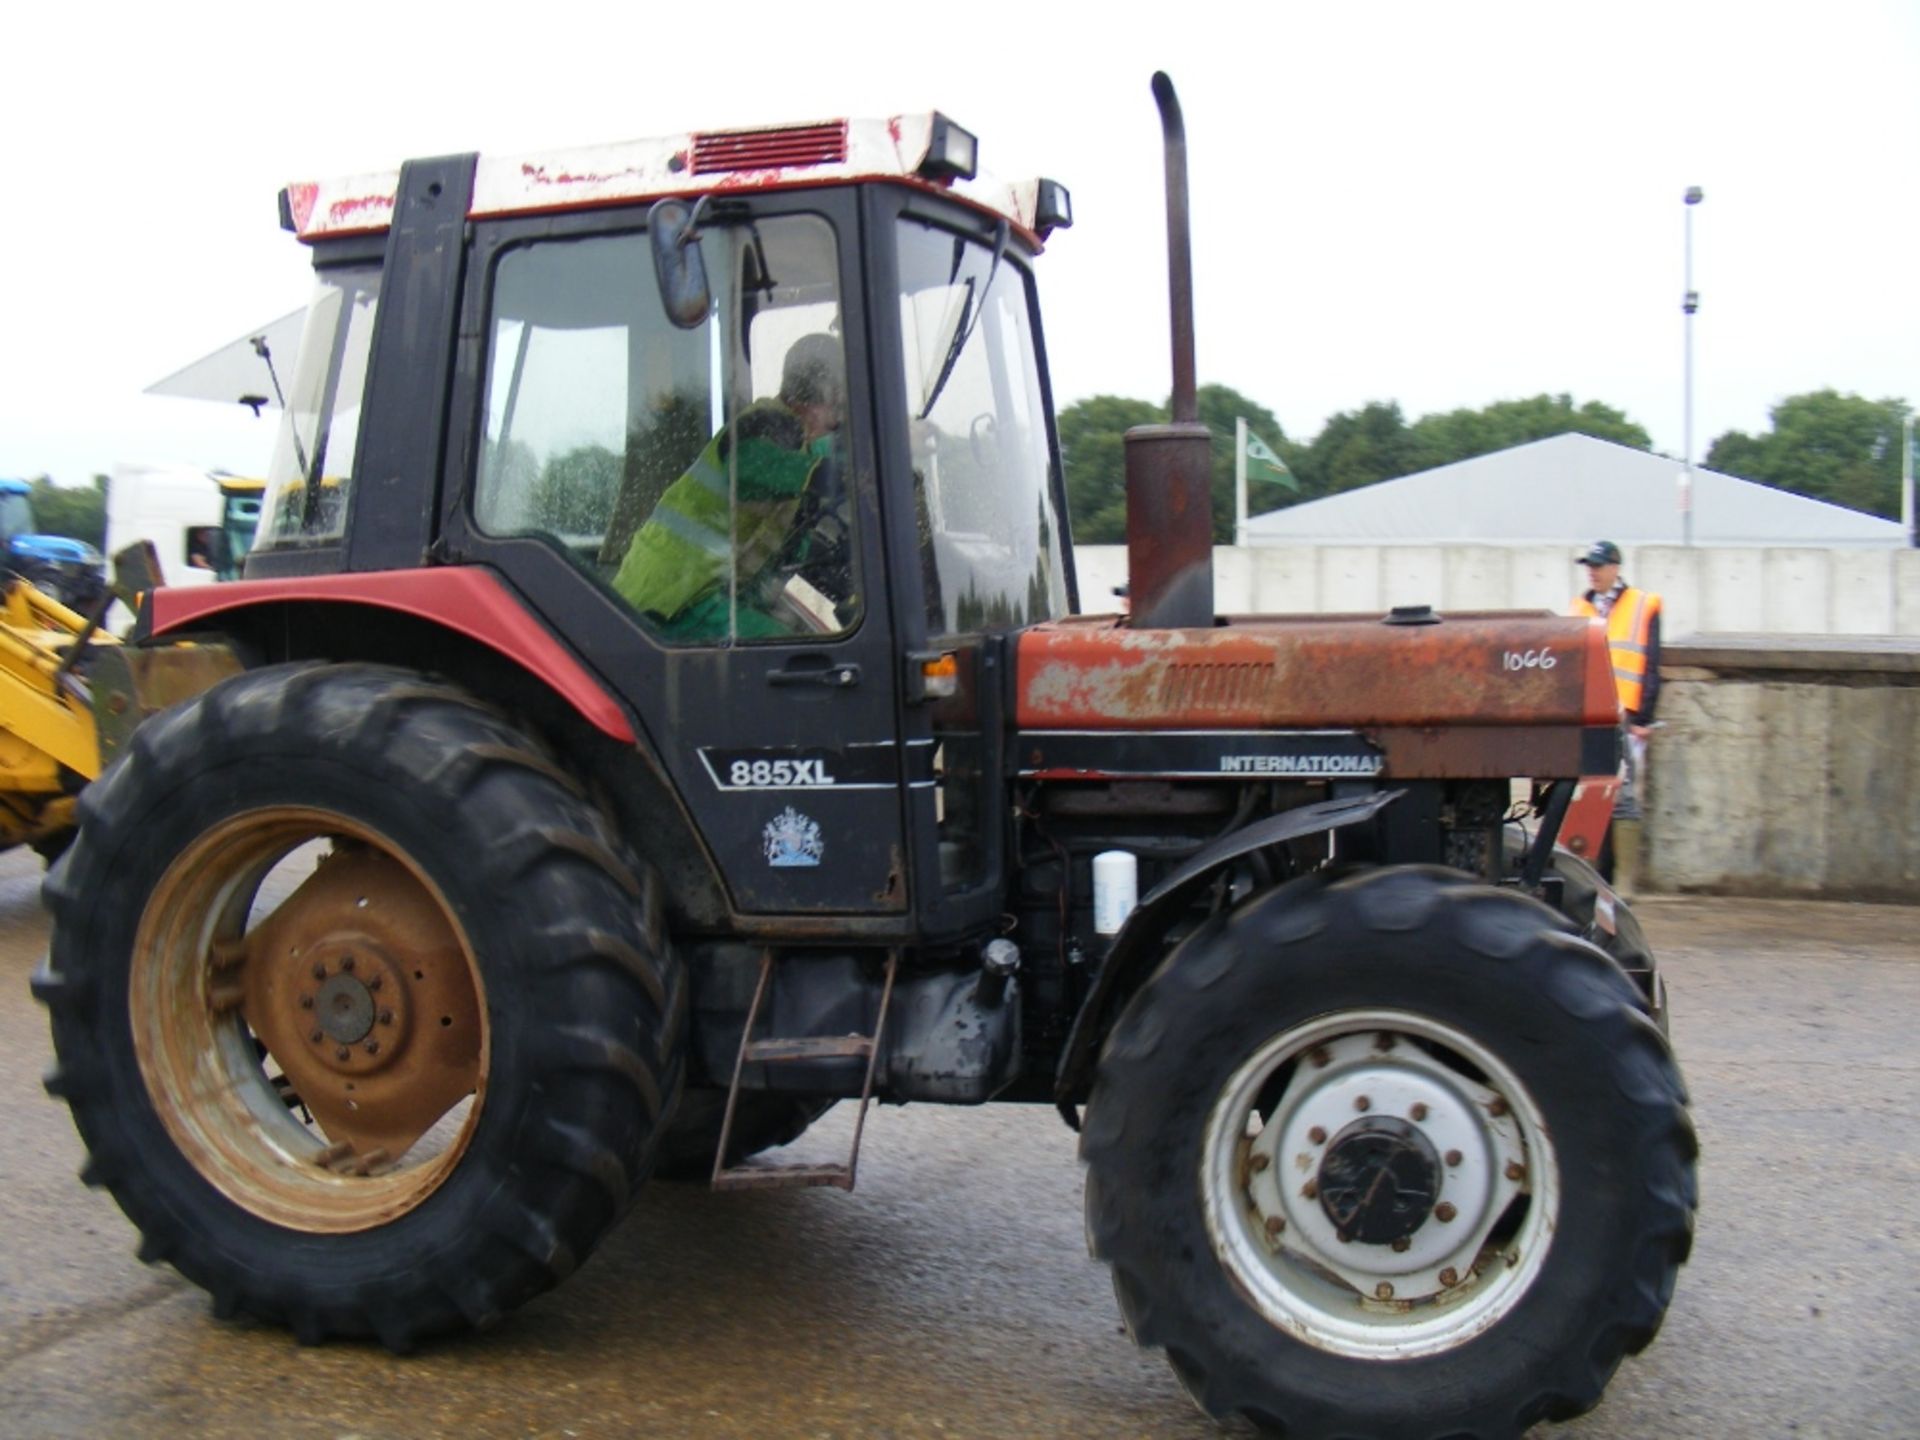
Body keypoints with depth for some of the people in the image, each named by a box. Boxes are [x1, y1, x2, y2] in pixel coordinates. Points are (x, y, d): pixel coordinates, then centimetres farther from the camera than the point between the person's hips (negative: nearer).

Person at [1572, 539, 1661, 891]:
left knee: (1623, 801, -7)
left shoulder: (1642, 607, 3)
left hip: (1624, 719, -4)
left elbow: (1650, 668, 0)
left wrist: (1643, 717, -7)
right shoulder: (1579, 609, 16)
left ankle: (1626, 882, -4)